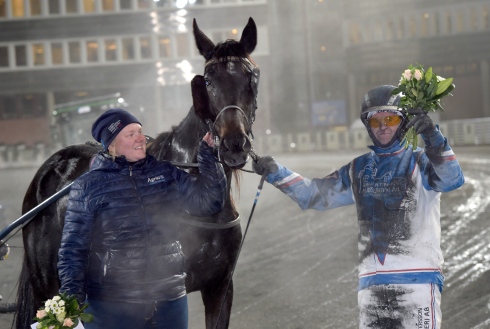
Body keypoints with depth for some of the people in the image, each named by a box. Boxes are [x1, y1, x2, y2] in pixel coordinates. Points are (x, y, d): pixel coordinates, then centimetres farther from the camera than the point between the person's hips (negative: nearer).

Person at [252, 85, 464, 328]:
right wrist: (275, 173, 10)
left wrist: (433, 138, -33)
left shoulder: (419, 163, 3)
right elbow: (314, 194, 22)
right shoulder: (359, 170, 17)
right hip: (371, 281, 5)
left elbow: (452, 180, -17)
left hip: (418, 277, -5)